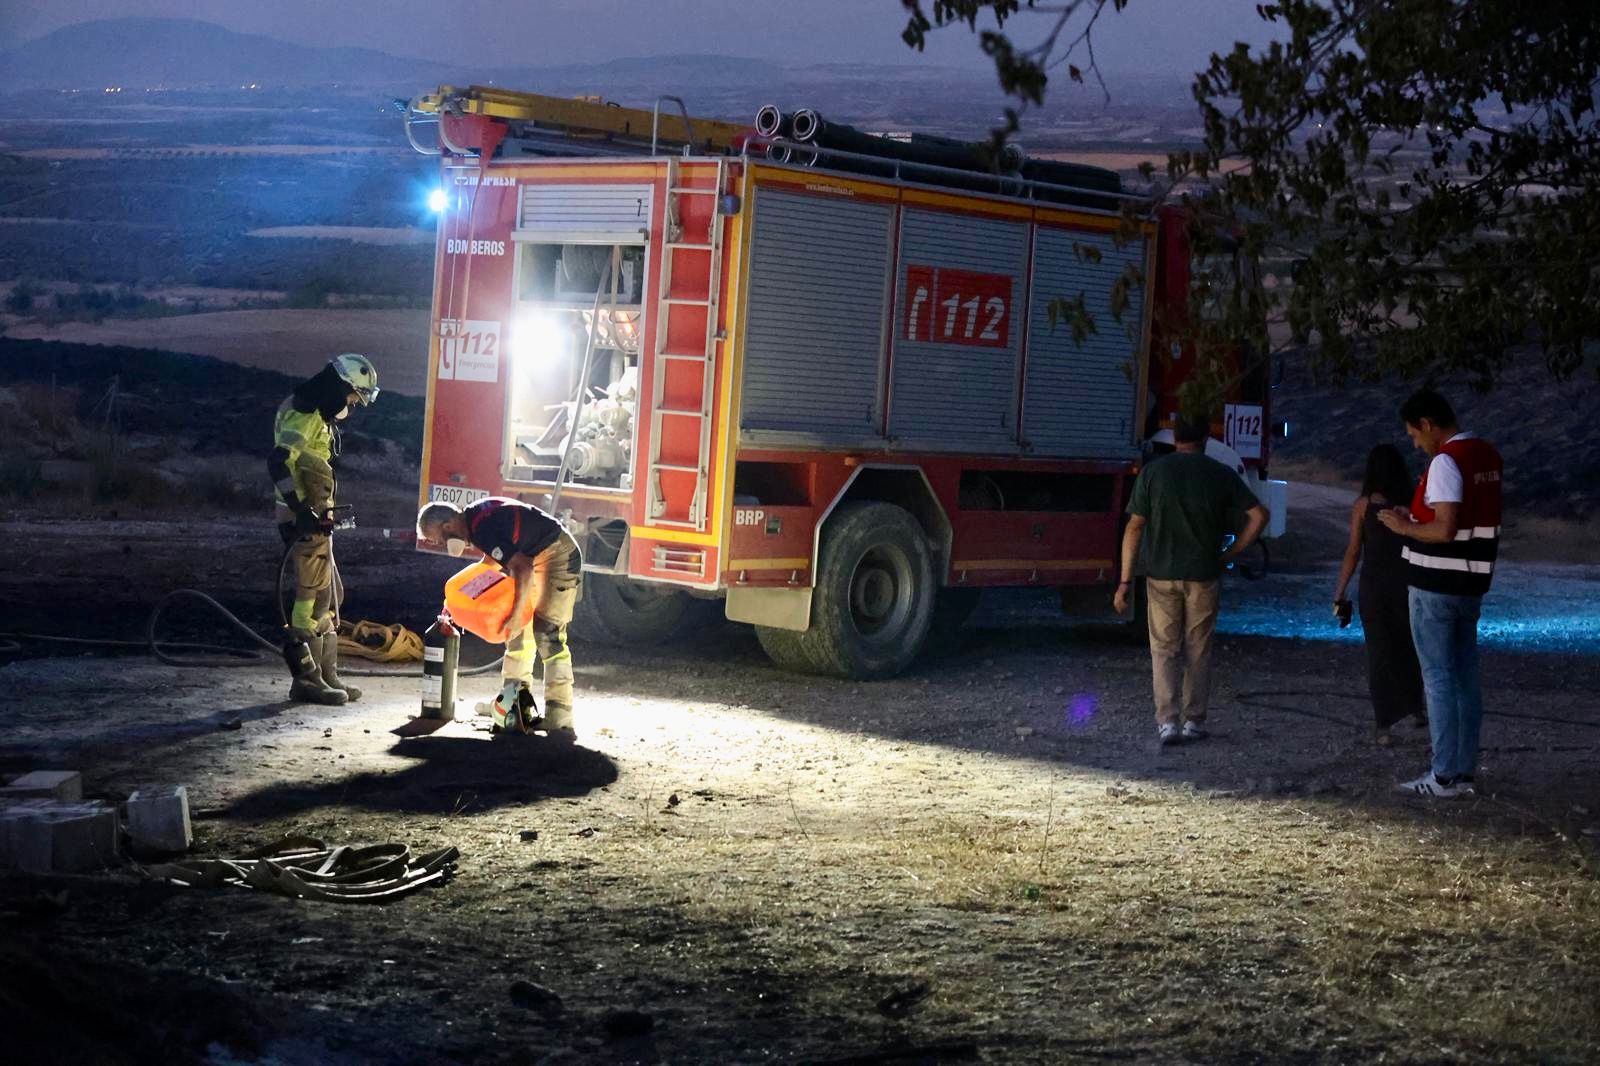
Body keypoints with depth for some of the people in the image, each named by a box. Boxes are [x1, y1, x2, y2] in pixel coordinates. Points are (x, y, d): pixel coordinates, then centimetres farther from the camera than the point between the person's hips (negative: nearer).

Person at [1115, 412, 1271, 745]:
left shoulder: (1153, 472, -4)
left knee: (1165, 649, 6)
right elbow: (1259, 515, -2)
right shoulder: (1221, 475, -1)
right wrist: (1231, 554, 5)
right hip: (1204, 576, 1)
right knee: (1198, 651, 12)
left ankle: (1167, 721, -5)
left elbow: (1135, 527, -6)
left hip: (1162, 575, 0)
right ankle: (1195, 721, 16)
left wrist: (1125, 580, -4)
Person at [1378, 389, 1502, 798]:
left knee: (1439, 677, -3)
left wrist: (1405, 527, -9)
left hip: (1436, 585, -9)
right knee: (1466, 677, 11)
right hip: (1471, 584, 9)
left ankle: (1444, 776, -2)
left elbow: (1445, 530, -25)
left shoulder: (1446, 461, -18)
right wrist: (1417, 518, 17)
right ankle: (1466, 771, 16)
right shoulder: (1487, 454, 10)